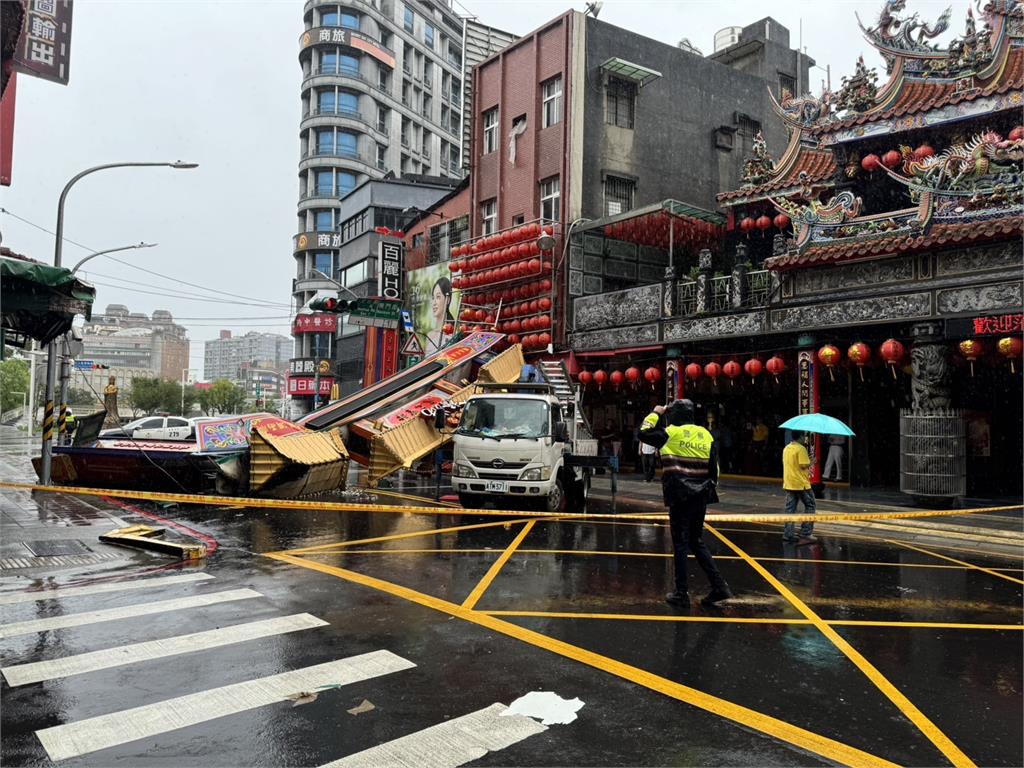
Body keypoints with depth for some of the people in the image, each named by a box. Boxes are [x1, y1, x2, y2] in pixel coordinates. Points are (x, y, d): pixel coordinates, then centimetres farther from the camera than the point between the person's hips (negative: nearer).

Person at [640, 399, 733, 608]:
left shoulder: (671, 433, -7)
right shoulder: (706, 435, 8)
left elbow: (643, 434, 1)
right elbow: (714, 467, 9)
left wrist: (655, 414, 11)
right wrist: (709, 488, 20)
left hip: (680, 497, -5)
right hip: (700, 497, 5)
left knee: (680, 544, 2)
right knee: (697, 541, 17)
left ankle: (681, 594, 5)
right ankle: (719, 586, 11)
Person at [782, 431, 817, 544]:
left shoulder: (786, 448, 11)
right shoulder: (801, 449, -14)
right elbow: (804, 465, -19)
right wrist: (811, 462, 0)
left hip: (788, 483, 7)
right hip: (801, 483, -7)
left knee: (790, 509, 9)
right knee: (809, 507, 5)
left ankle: (788, 534, 8)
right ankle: (805, 534, 2)